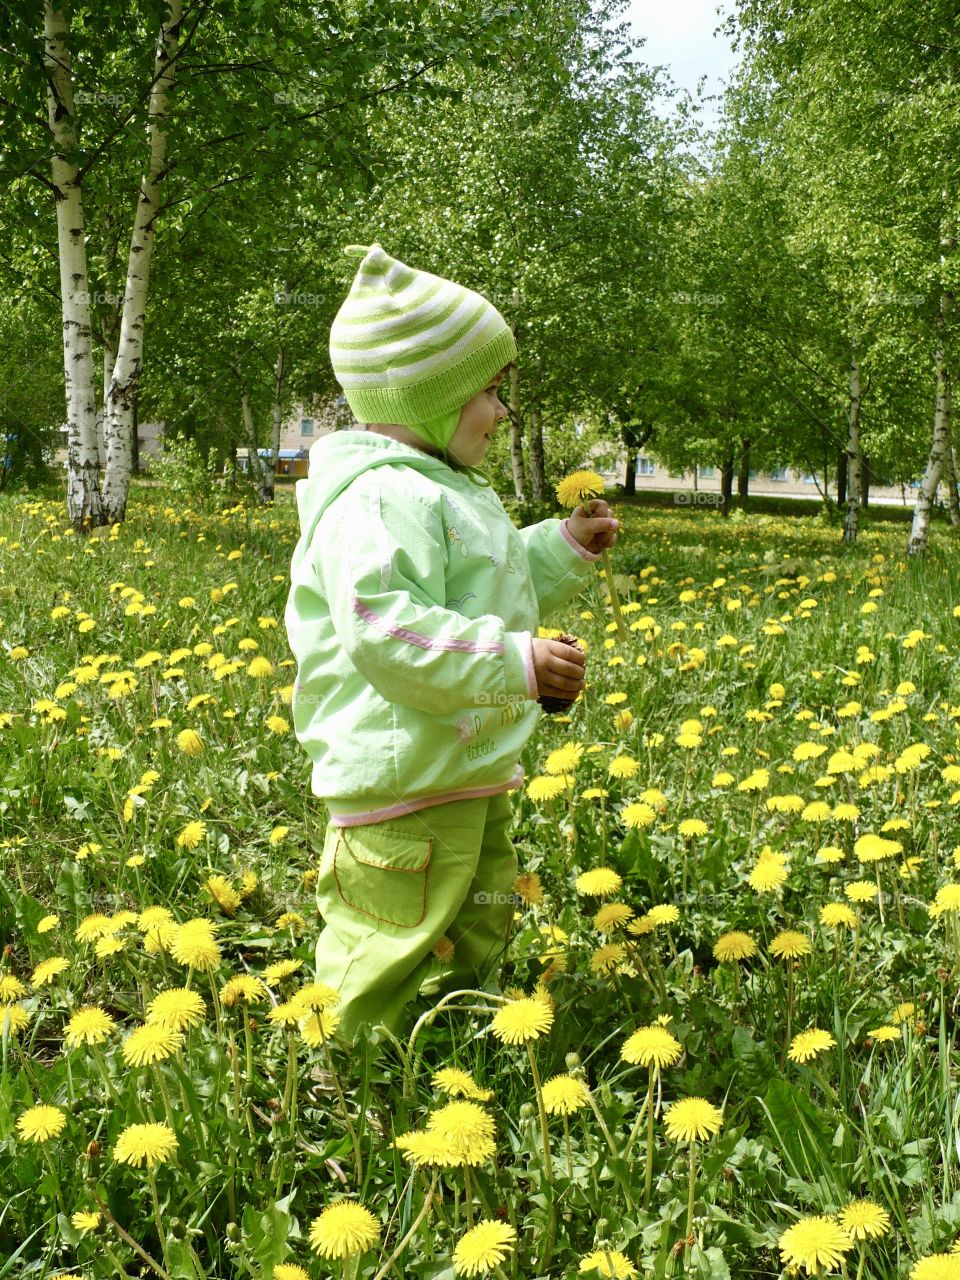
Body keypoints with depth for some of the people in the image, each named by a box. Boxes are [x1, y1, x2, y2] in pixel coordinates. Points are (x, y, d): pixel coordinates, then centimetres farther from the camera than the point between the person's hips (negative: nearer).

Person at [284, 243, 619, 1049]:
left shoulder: (453, 495, 16)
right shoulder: (379, 500, -20)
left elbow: (495, 597, 29)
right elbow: (387, 632, -32)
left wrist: (566, 549, 16)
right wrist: (515, 662, -30)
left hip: (473, 774, 11)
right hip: (403, 781, -11)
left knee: (479, 939, 22)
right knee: (393, 955, -4)